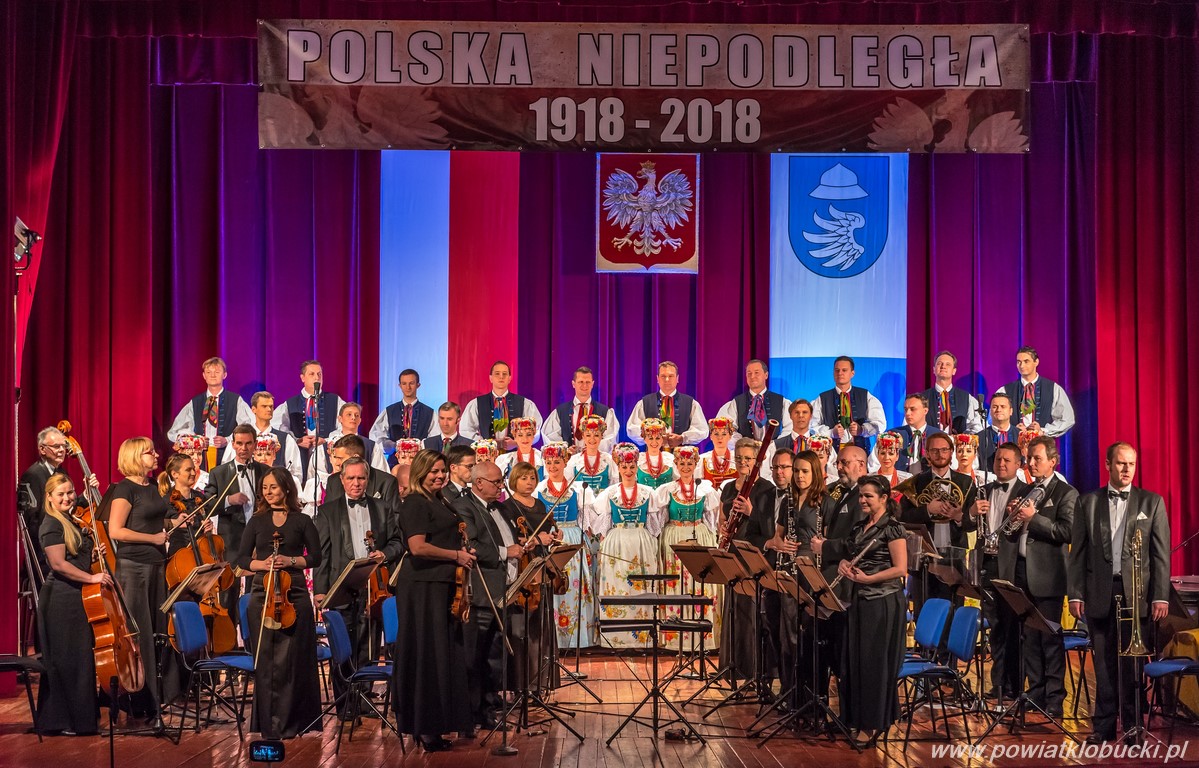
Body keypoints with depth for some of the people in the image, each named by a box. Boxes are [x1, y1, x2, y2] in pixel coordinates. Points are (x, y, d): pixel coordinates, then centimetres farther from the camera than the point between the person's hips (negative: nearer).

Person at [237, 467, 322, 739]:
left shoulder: (302, 521, 5)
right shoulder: (257, 521, 11)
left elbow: (315, 558, 5)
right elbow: (242, 558, 8)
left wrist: (291, 560, -11)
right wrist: (261, 564, -11)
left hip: (294, 594, -2)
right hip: (262, 594, 2)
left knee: (290, 660, -3)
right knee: (265, 660, 1)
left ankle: (289, 723, 5)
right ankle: (268, 723, 9)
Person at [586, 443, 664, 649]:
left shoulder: (648, 493, 8)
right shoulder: (609, 493, 7)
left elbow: (655, 524, 13)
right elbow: (598, 521, 10)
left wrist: (650, 543, 5)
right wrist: (602, 537, 3)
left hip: (642, 547, 0)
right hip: (616, 546, 0)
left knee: (641, 589, -3)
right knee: (616, 587, -4)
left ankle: (641, 635, 1)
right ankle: (616, 637, 0)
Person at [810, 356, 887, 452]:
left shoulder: (865, 396, 13)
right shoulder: (823, 399, 12)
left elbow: (880, 423, 9)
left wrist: (862, 430, -9)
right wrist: (831, 432, -13)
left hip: (860, 448, 1)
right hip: (832, 450, -1)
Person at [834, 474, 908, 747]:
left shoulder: (892, 528, -9)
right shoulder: (859, 527, 13)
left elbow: (900, 569, -14)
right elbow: (851, 558, 23)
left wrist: (867, 578, -18)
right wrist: (844, 565, 0)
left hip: (883, 601, -7)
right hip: (859, 600, 7)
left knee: (875, 661, -2)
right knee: (854, 659, 9)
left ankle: (873, 724, 6)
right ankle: (855, 718, 18)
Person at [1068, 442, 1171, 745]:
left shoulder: (1152, 502, 6)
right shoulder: (1088, 502, 9)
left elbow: (1161, 553, 2)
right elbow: (1077, 552, 7)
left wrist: (1161, 596, -5)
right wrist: (1075, 593, 0)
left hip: (1137, 593, -1)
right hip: (1100, 593, 1)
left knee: (1133, 663, 1)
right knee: (1104, 662, 5)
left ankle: (1133, 726, 10)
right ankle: (1103, 726, 11)